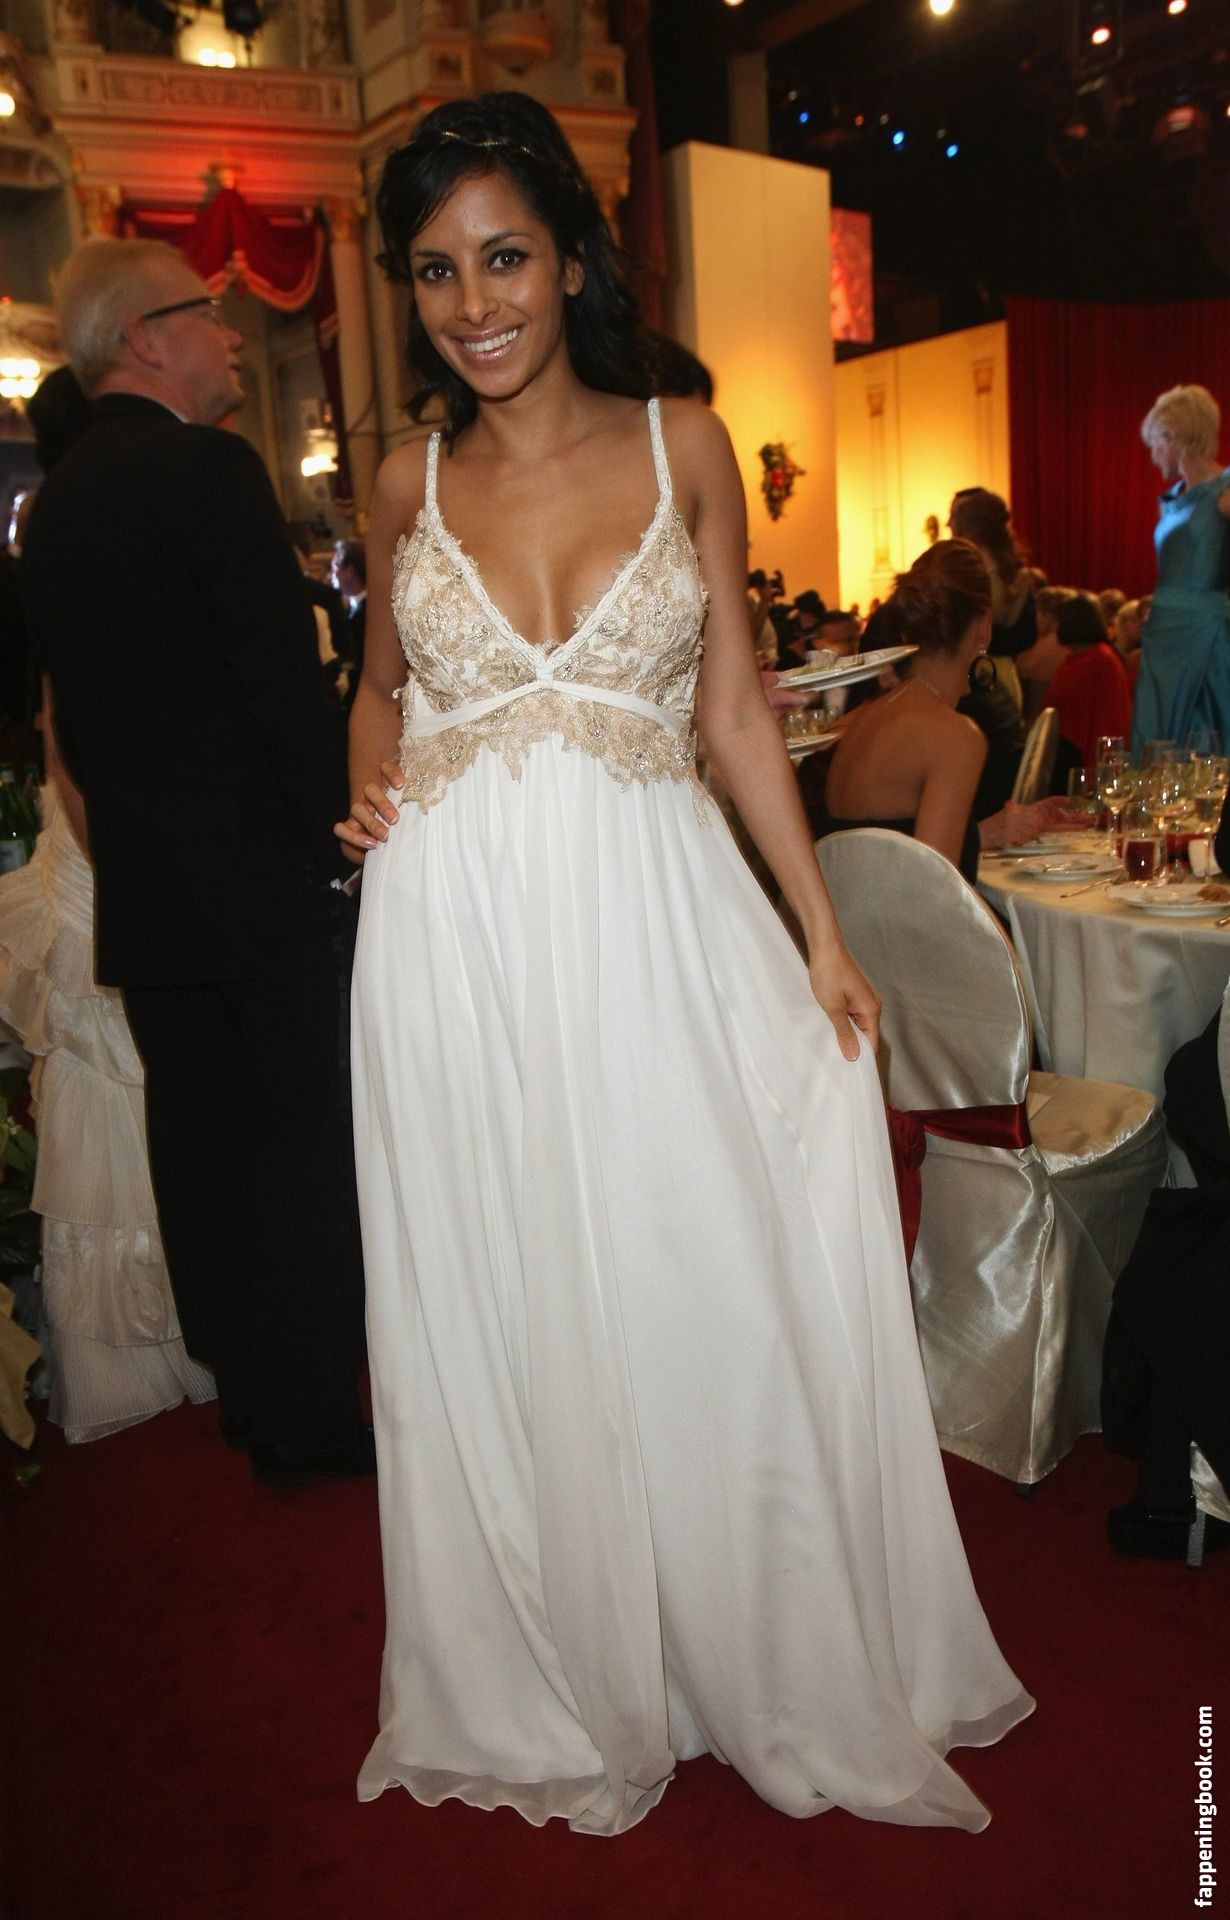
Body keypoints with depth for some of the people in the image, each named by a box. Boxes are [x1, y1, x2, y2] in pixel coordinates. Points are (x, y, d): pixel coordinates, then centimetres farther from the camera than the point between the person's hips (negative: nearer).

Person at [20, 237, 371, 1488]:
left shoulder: (53, 503, 12)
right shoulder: (211, 469, -11)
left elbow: (74, 707, 16)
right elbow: (288, 680, -17)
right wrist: (342, 835, -9)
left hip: (141, 890, 8)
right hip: (261, 876, -8)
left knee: (202, 1145, 14)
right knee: (312, 1142, 3)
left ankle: (246, 1389, 28)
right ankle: (308, 1417, 13)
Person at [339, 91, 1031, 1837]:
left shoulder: (683, 447, 4)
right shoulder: (410, 485, 7)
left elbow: (735, 707, 5)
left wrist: (823, 934, 1)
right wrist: (367, 796, -1)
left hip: (652, 923, -1)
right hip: (458, 940, 1)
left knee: (707, 1292, 5)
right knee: (501, 1315, 10)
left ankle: (777, 1665, 33)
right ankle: (553, 1689, 34)